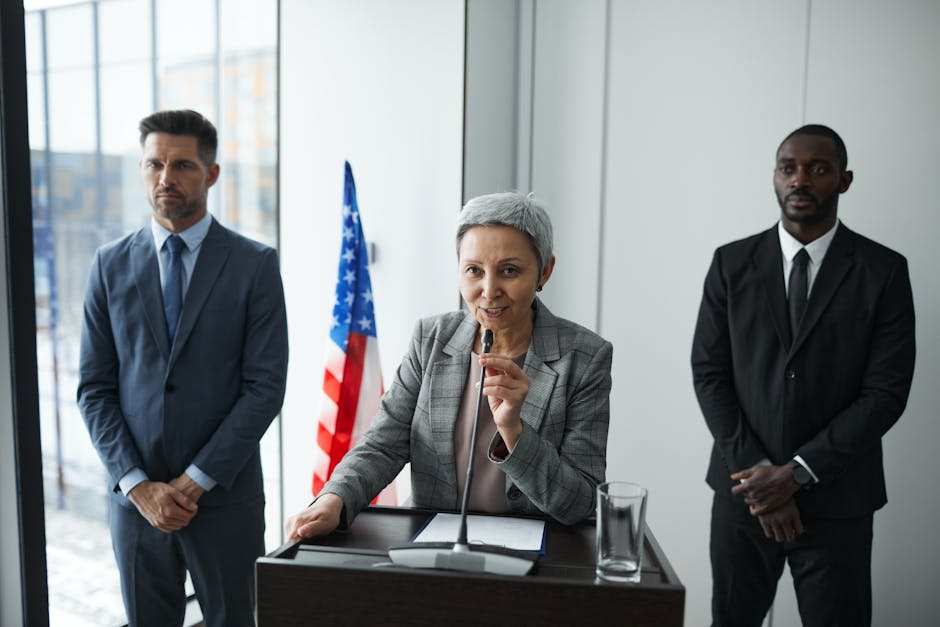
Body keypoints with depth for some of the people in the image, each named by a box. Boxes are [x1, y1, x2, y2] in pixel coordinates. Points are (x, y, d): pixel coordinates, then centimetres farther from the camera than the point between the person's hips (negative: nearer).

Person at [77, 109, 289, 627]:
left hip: (225, 498, -2)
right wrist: (137, 485, -7)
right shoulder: (111, 265, 4)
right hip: (134, 499, 2)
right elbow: (94, 388, 3)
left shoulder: (255, 264, -5)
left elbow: (266, 386, -9)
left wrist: (195, 481, -11)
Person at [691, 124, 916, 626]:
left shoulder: (883, 271, -3)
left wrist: (797, 472, -13)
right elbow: (708, 372, -1)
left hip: (836, 498, -1)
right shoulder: (732, 263, 1)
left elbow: (886, 391, -8)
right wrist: (756, 471, -9)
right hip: (743, 489, 2)